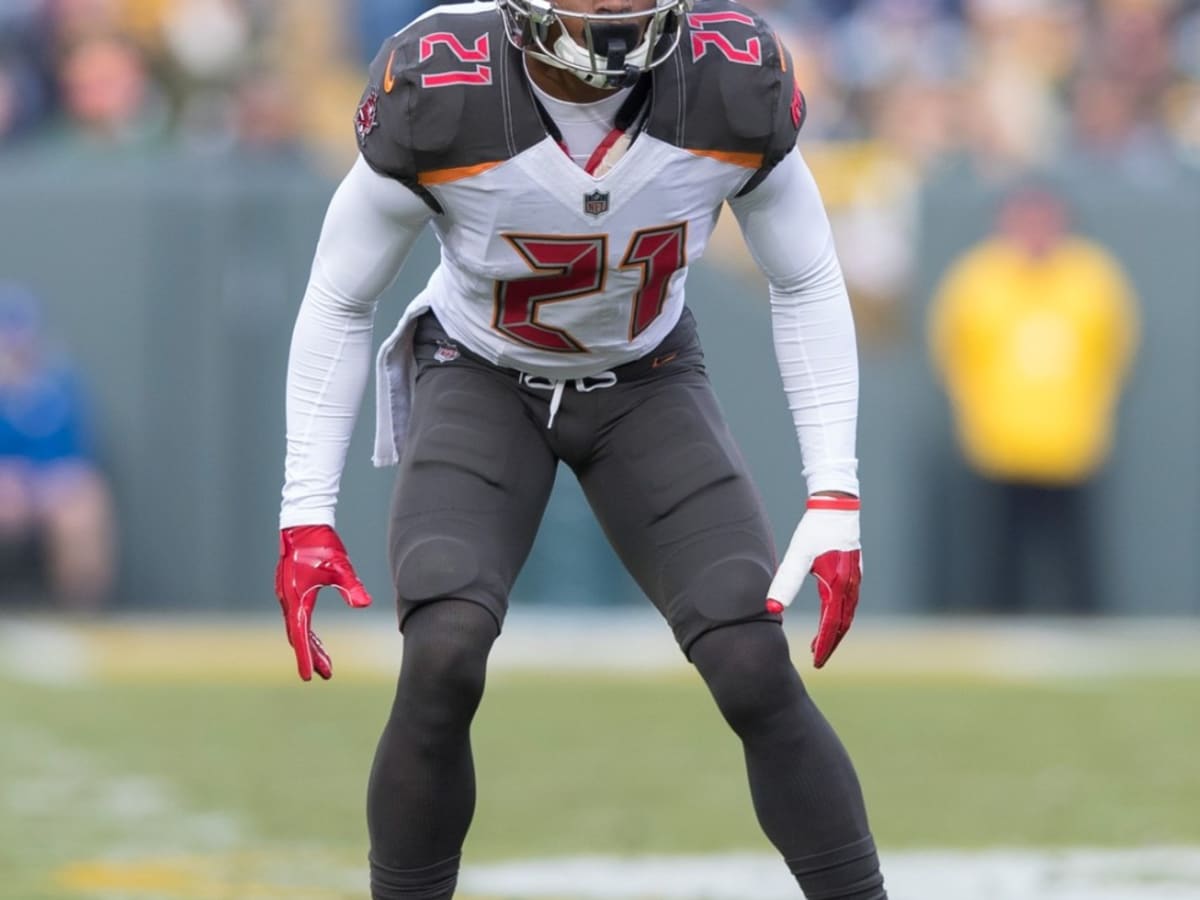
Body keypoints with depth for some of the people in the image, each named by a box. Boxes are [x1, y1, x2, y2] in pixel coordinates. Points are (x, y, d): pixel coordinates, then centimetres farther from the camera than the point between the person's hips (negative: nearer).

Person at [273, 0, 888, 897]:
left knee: (755, 670, -13)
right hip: (480, 379, -1)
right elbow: (339, 301, -12)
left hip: (646, 384, 2)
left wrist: (835, 500, -13)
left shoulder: (735, 87, -25)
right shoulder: (436, 99, -29)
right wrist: (307, 512, -14)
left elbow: (808, 288, -7)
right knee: (443, 658, -24)